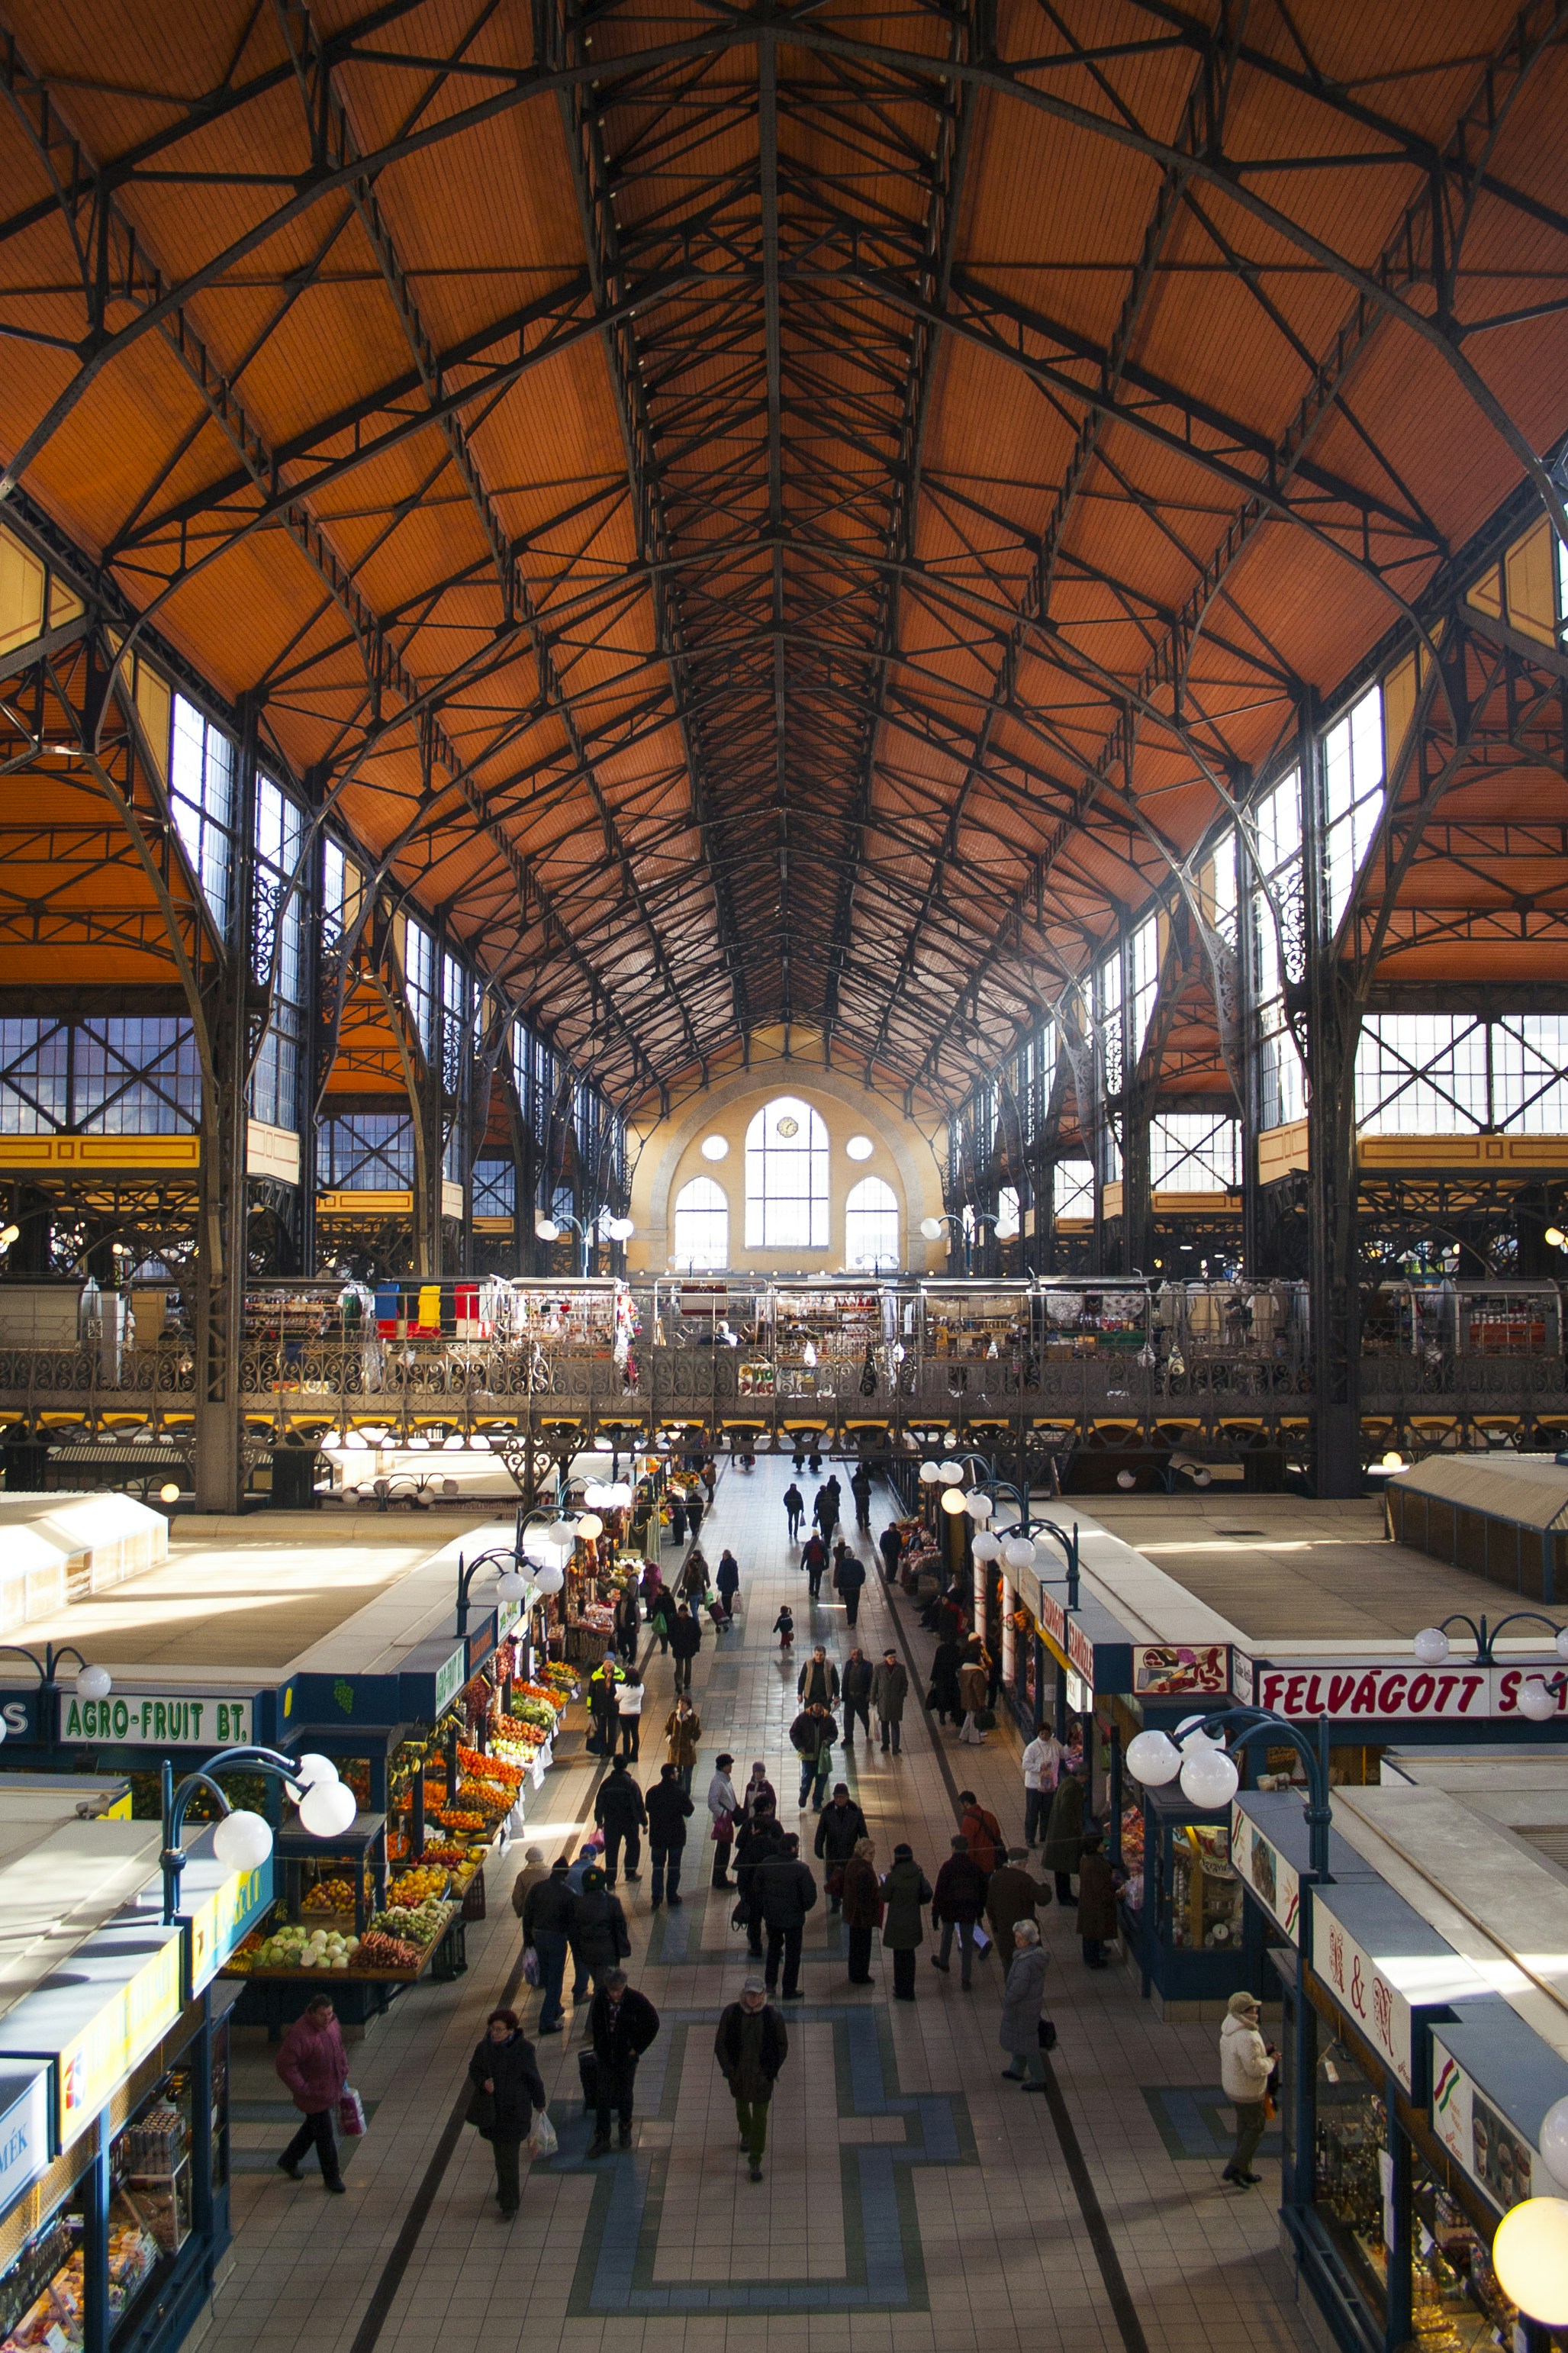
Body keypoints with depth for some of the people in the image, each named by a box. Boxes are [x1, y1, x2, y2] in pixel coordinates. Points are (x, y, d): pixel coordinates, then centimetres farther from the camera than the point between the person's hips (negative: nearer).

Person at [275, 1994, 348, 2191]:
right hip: (314, 2095, -8)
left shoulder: (332, 2023, -4)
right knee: (325, 2135, 4)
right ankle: (332, 2177, 23)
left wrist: (344, 2074, 10)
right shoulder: (299, 2033, -29)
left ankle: (288, 2161, 46)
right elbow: (284, 2065, -27)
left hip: (332, 2090, 8)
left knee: (313, 2127, 24)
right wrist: (303, 2090, -23)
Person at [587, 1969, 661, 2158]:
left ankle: (625, 2128, 37)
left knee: (625, 2094, 15)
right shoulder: (601, 1997, -15)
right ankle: (602, 2139, 15)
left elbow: (652, 2024, -9)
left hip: (626, 2055, -1)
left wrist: (637, 2048, -7)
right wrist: (597, 2047, 5)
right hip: (605, 2055, 1)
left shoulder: (636, 1999, -21)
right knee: (603, 2097, 4)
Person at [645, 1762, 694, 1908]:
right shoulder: (680, 1792, -19)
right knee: (674, 1867, 13)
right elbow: (688, 1812, -11)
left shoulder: (653, 1792, -9)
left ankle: (657, 1896, 6)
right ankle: (672, 1896, 19)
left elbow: (648, 1808, 5)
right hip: (676, 1835, -2)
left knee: (658, 1867, 12)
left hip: (657, 1836, 2)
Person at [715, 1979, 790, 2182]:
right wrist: (729, 2071, -10)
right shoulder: (731, 2013, -16)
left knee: (760, 2117, 2)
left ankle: (755, 2162, 17)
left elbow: (782, 2047, -5)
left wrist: (770, 2072, -8)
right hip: (738, 2074, 2)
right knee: (741, 2106, 24)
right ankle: (746, 2133, 55)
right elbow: (720, 2045, -6)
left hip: (762, 2075, -2)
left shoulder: (772, 2016, -17)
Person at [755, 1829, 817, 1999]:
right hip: (793, 1918, -4)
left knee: (774, 1947, 28)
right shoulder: (801, 1869, -23)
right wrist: (802, 1909, 2)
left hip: (771, 1916, 4)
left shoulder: (766, 1864, -10)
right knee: (792, 1954, 15)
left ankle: (770, 1982, 31)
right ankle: (789, 1990, 24)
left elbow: (757, 1888, 1)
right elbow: (810, 1896, -18)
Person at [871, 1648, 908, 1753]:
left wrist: (902, 1695, -5)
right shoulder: (879, 1668, -4)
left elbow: (905, 1683, 7)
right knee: (884, 1723, 13)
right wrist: (873, 1700, 1)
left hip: (896, 1701, -1)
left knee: (895, 1724, -2)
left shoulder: (901, 1668, -1)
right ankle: (885, 1743, 28)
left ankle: (895, 1746, 1)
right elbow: (874, 1684, 1)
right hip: (883, 1700, 1)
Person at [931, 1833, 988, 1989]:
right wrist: (980, 1910, 18)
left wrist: (935, 1914, -10)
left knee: (947, 1935, 24)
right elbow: (983, 1891, 5)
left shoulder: (948, 1866, -17)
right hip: (969, 1912, 2)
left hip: (949, 1909, -2)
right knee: (967, 1943, 9)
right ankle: (965, 1979, 8)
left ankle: (944, 1963, 46)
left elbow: (940, 1892, -16)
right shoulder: (975, 1867, -6)